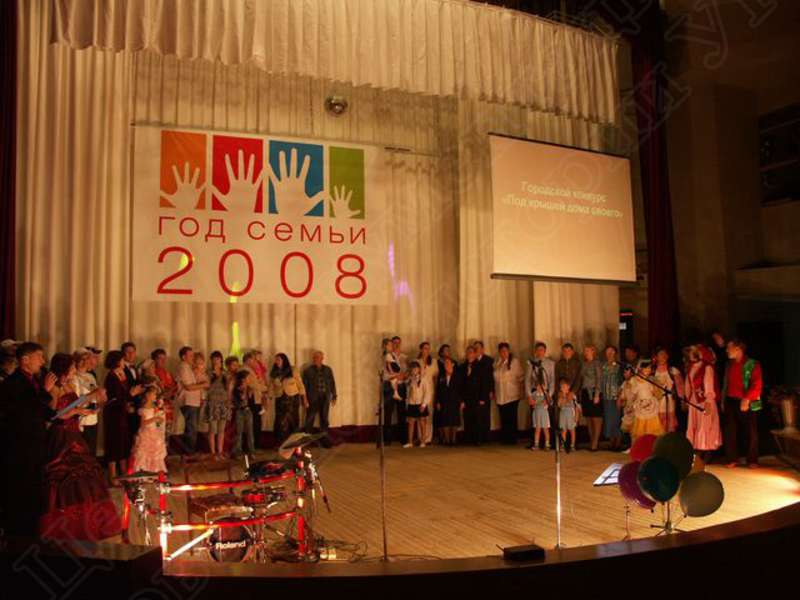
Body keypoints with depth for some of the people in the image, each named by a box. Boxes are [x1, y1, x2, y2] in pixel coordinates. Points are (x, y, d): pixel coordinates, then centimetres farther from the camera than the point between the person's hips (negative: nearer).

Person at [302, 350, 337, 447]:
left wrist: (334, 396, 7)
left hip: (325, 398, 3)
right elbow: (304, 386, -2)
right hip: (312, 399, -3)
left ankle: (324, 439, 18)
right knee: (309, 420, -2)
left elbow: (332, 383, 11)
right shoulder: (308, 371, 0)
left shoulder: (328, 370, 8)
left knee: (324, 419, 9)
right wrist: (305, 399, -7)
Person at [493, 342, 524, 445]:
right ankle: (504, 439, 12)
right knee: (503, 418, 5)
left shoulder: (515, 361, -3)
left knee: (511, 418, -2)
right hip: (500, 397, 4)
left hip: (512, 396, -4)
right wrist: (494, 393, 12)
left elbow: (521, 377, -1)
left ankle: (512, 439, 6)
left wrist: (520, 390, -1)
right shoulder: (497, 363, 11)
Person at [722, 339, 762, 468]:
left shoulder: (752, 364, -5)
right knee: (730, 432, 5)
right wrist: (723, 400, 10)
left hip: (747, 403, -5)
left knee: (751, 432, 2)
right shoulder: (729, 364, 14)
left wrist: (747, 399, -21)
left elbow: (757, 384, -13)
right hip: (730, 402, 5)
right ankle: (732, 459, 12)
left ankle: (752, 460, 12)